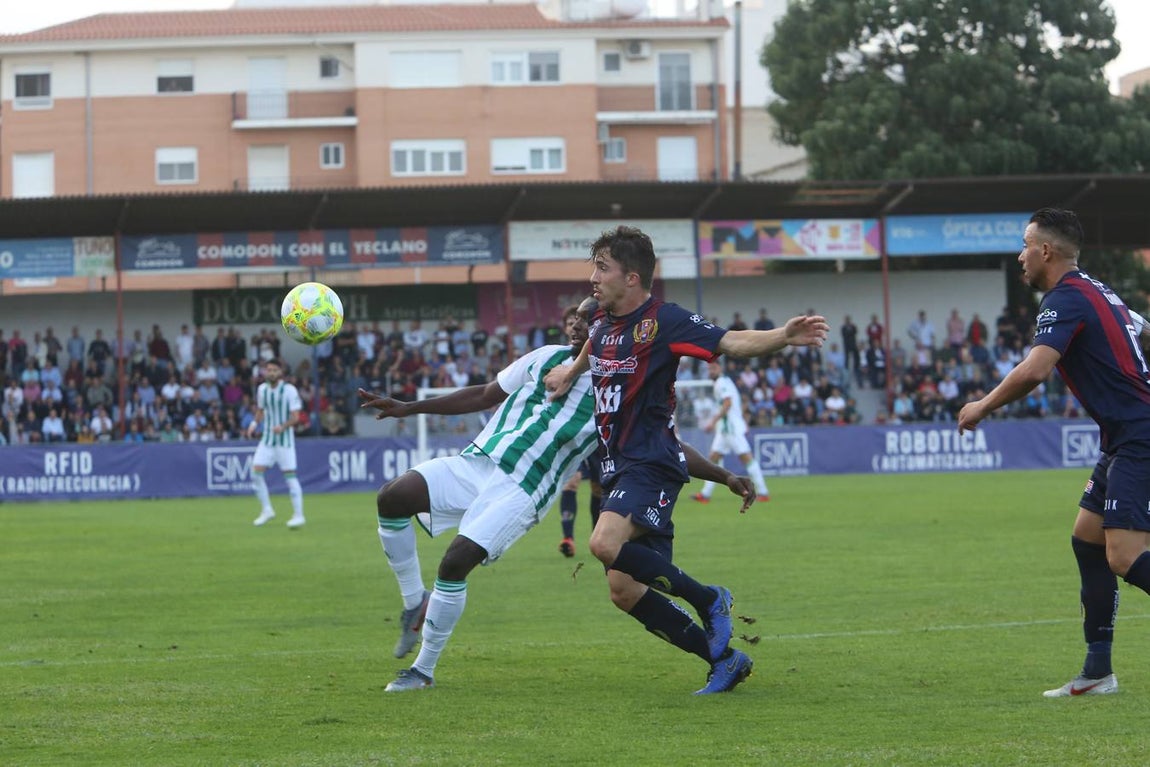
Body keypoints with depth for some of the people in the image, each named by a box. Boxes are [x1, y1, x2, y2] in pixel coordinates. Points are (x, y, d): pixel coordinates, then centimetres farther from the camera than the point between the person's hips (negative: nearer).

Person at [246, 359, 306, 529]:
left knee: (290, 475, -6)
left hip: (285, 439, -5)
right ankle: (266, 510, 10)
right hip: (267, 438, 5)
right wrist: (255, 423, -2)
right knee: (256, 472, -5)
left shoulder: (289, 390, -10)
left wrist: (283, 426, -29)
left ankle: (298, 515, 2)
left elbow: (295, 417, -11)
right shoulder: (262, 389, 5)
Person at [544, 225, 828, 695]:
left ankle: (708, 599, -13)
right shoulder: (602, 322, 12)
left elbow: (732, 342, -21)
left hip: (652, 464, -8)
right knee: (625, 590, 1)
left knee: (606, 543, -32)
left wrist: (784, 336, -35)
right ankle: (723, 658, 10)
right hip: (618, 470, 8)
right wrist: (570, 372, 32)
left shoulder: (662, 321, -12)